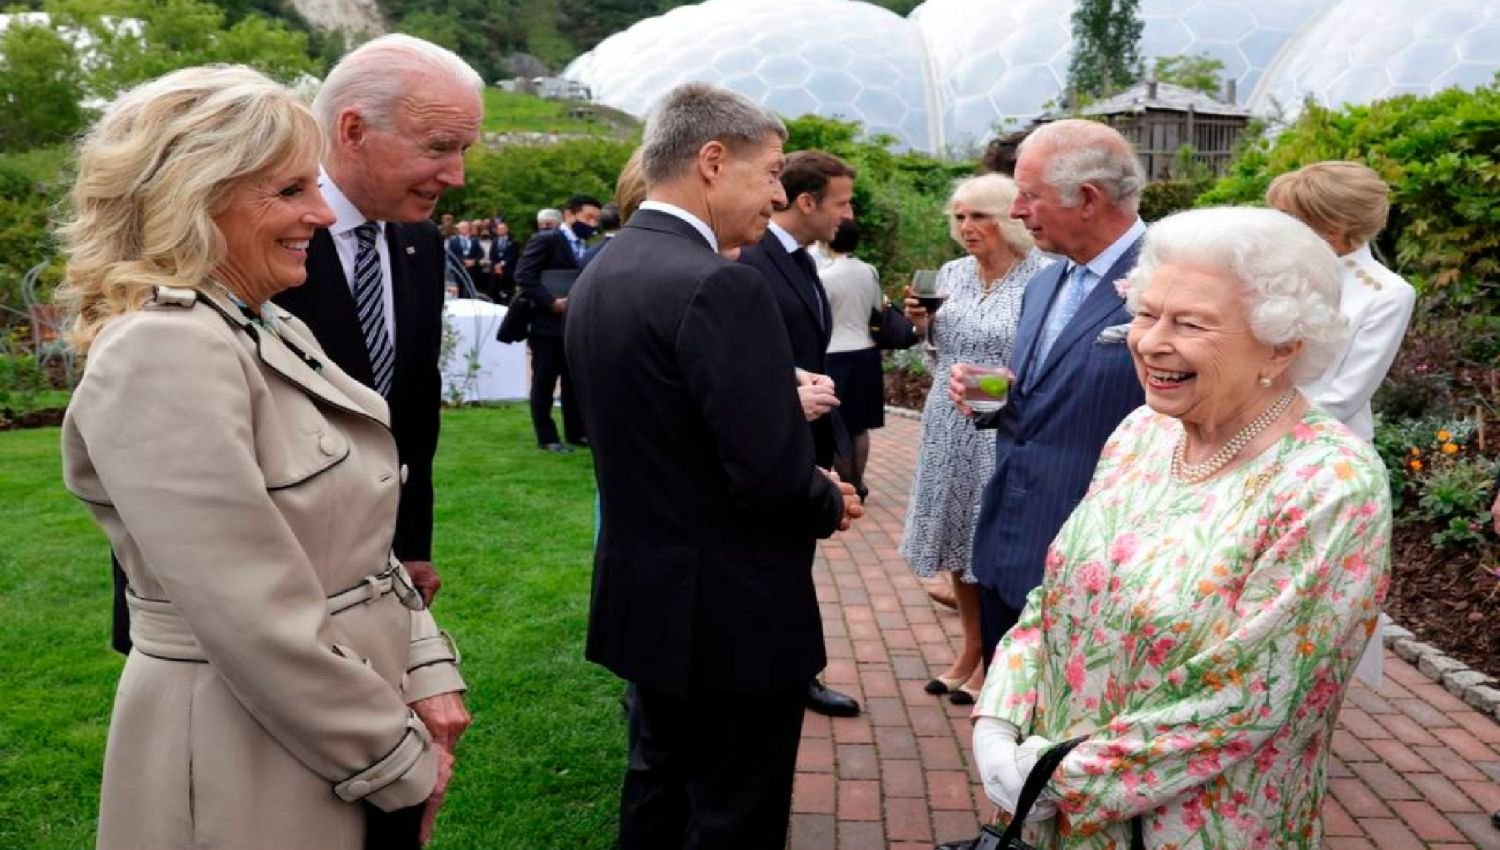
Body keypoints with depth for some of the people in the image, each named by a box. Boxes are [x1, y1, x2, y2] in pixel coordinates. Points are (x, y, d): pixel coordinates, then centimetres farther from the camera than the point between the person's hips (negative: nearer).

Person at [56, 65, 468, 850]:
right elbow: (257, 624, -25)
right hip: (247, 765, -8)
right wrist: (404, 762, -15)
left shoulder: (276, 333, 6)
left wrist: (426, 669, -2)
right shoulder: (161, 354, -22)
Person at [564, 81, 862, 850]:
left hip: (643, 592, 9)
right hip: (732, 610, -9)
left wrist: (783, 398, 8)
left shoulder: (598, 275, 5)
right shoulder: (717, 285, -23)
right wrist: (831, 505, -5)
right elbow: (771, 472, -26)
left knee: (660, 781, 24)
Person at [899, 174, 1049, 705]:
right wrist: (922, 324, -3)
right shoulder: (951, 274, 7)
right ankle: (970, 648, 31)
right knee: (959, 540, 14)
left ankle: (993, 660, 22)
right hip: (950, 431, 6)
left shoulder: (1043, 277, -11)